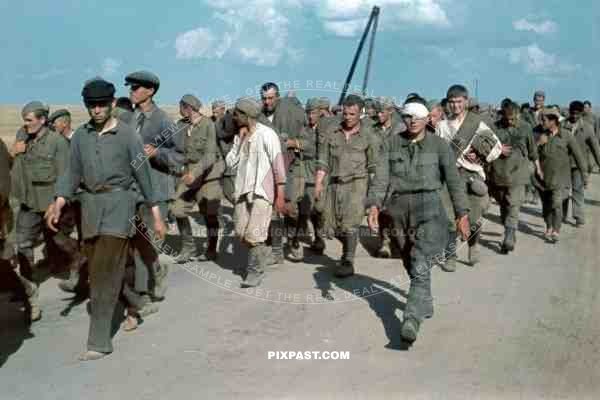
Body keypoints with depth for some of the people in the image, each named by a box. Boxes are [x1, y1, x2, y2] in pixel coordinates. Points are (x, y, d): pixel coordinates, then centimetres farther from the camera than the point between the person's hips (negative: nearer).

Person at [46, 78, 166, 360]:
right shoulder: (81, 135, 9)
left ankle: (99, 340, -7)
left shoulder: (127, 135, -3)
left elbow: (143, 175, -1)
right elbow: (73, 173, 9)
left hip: (119, 201, -5)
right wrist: (58, 204, -6)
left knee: (105, 271, -11)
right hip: (90, 203, 5)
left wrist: (156, 215, 0)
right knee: (97, 269, 12)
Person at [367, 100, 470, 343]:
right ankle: (426, 304, 38)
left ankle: (412, 321, -23)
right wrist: (374, 205, -17)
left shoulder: (439, 145, 0)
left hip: (428, 208, -3)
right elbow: (381, 177, -3)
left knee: (420, 267, -16)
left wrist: (462, 214, -2)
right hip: (399, 209, 4)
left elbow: (454, 180, 1)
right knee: (411, 265, 16)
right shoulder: (391, 144, 5)